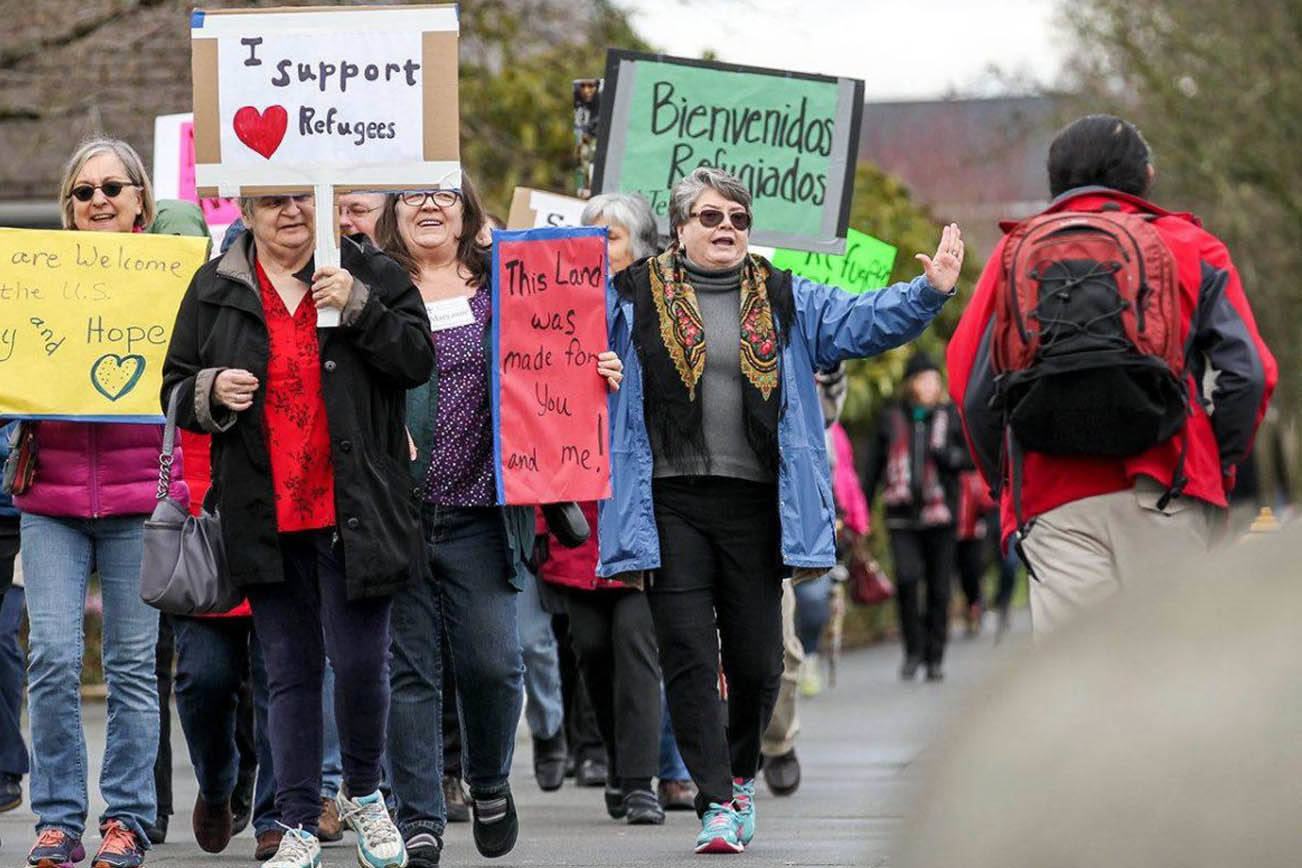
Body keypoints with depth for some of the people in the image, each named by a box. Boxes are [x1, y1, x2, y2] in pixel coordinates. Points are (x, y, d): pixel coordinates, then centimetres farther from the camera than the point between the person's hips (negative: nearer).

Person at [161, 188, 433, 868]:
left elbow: (417, 360, -4)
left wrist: (357, 307, -15)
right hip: (266, 516, 2)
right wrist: (212, 392, -8)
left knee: (360, 663, -5)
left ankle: (363, 794, 21)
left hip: (351, 509, -2)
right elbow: (176, 390, 14)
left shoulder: (367, 273, 4)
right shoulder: (214, 289, 9)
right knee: (290, 672, 6)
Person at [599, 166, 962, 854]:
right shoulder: (634, 297, 6)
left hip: (755, 502, 2)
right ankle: (717, 803, -2)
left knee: (757, 660, 6)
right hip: (670, 504, -2)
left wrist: (929, 291, -7)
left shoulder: (786, 301, 13)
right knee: (688, 658, -7)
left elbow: (863, 321, 7)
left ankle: (738, 775, 32)